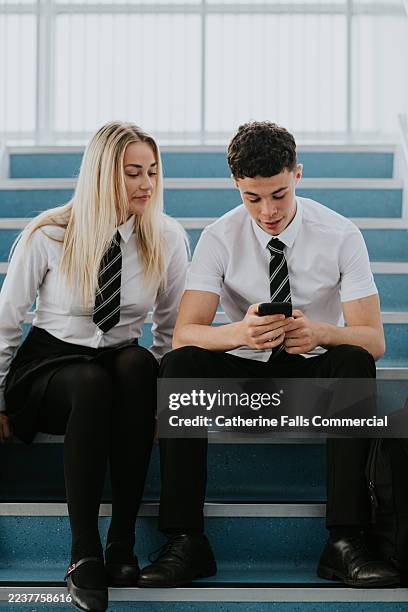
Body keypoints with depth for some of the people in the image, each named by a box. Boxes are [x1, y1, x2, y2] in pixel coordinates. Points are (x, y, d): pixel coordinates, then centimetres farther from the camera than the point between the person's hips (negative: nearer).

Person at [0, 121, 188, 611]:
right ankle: (83, 557, -34)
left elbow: (171, 329, 9)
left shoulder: (166, 238, -1)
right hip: (49, 366, -2)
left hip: (124, 368, 2)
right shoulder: (47, 236, -8)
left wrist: (160, 394, -1)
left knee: (138, 362, -35)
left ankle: (122, 543, -32)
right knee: (92, 383, -38)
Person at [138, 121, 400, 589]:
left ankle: (345, 543, -35)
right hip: (244, 374, 1)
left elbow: (373, 340, -17)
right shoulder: (220, 238, -8)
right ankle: (185, 541, -28)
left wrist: (319, 332, -40)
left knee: (355, 362, -34)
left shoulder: (341, 235, -10)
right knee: (179, 364, -28)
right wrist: (240, 332, -41)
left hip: (315, 374, -1)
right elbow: (184, 333, -18)